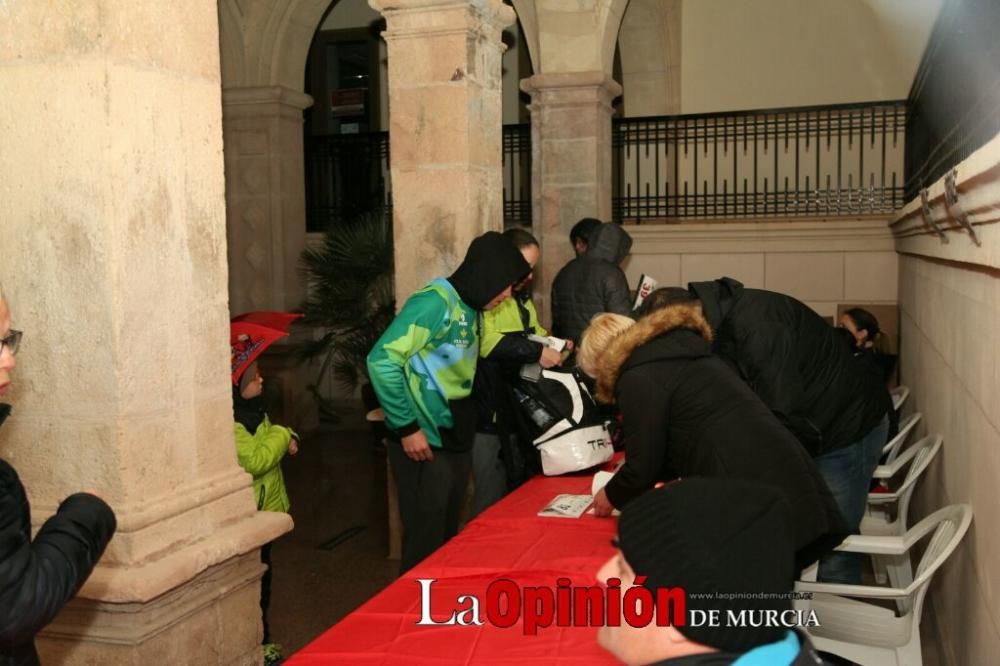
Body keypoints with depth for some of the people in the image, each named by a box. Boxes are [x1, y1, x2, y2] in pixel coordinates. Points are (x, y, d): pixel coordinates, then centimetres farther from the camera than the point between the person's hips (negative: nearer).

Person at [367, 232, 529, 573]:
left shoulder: (470, 309, 10)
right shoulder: (436, 302, -18)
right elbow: (382, 360, -24)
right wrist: (406, 428, -21)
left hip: (455, 441, 9)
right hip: (424, 443, -9)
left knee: (448, 538, 18)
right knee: (425, 543, 1)